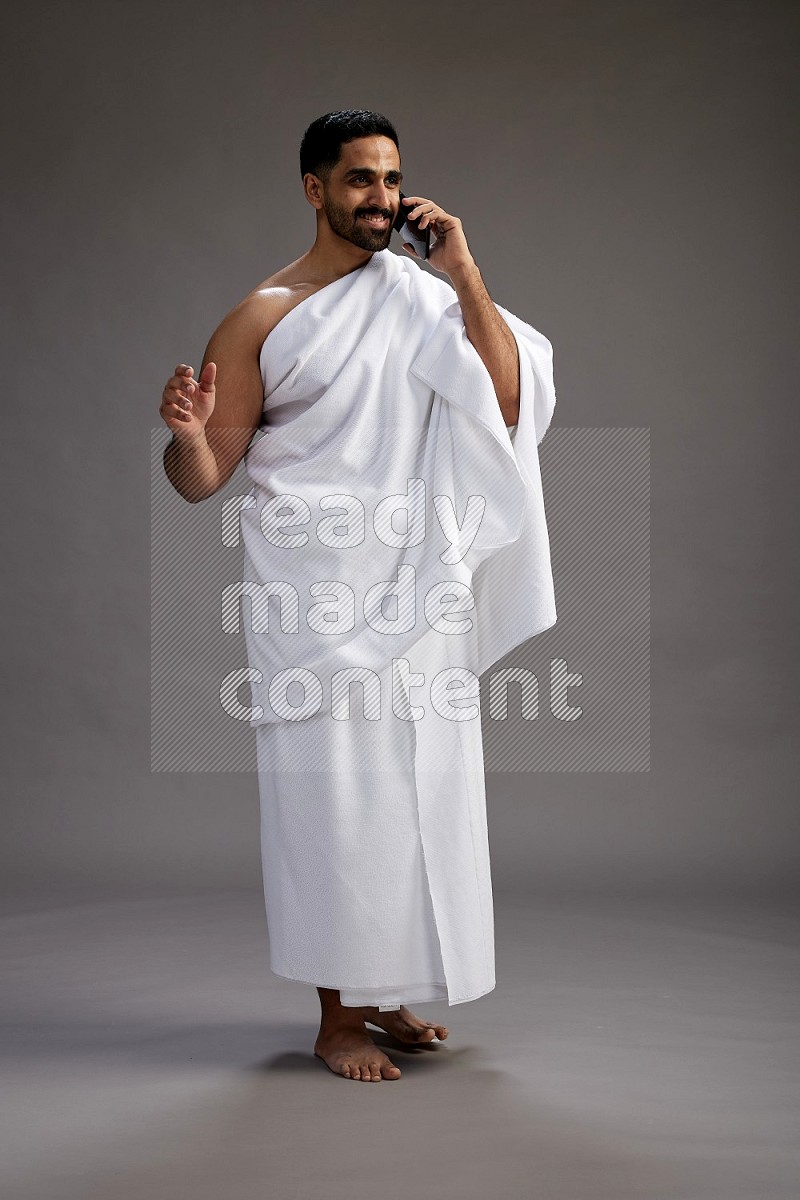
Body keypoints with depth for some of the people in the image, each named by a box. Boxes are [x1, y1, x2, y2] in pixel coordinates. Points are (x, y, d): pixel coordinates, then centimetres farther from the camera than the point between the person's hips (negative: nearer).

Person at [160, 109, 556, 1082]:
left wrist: (464, 275, -9)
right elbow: (201, 480, -3)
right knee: (335, 789, -3)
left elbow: (511, 404, -5)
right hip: (316, 590, -4)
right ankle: (336, 1015, 11)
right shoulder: (263, 318, -2)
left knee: (420, 784, 10)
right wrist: (188, 434, -26)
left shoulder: (427, 296, 9)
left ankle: (385, 989, 27)